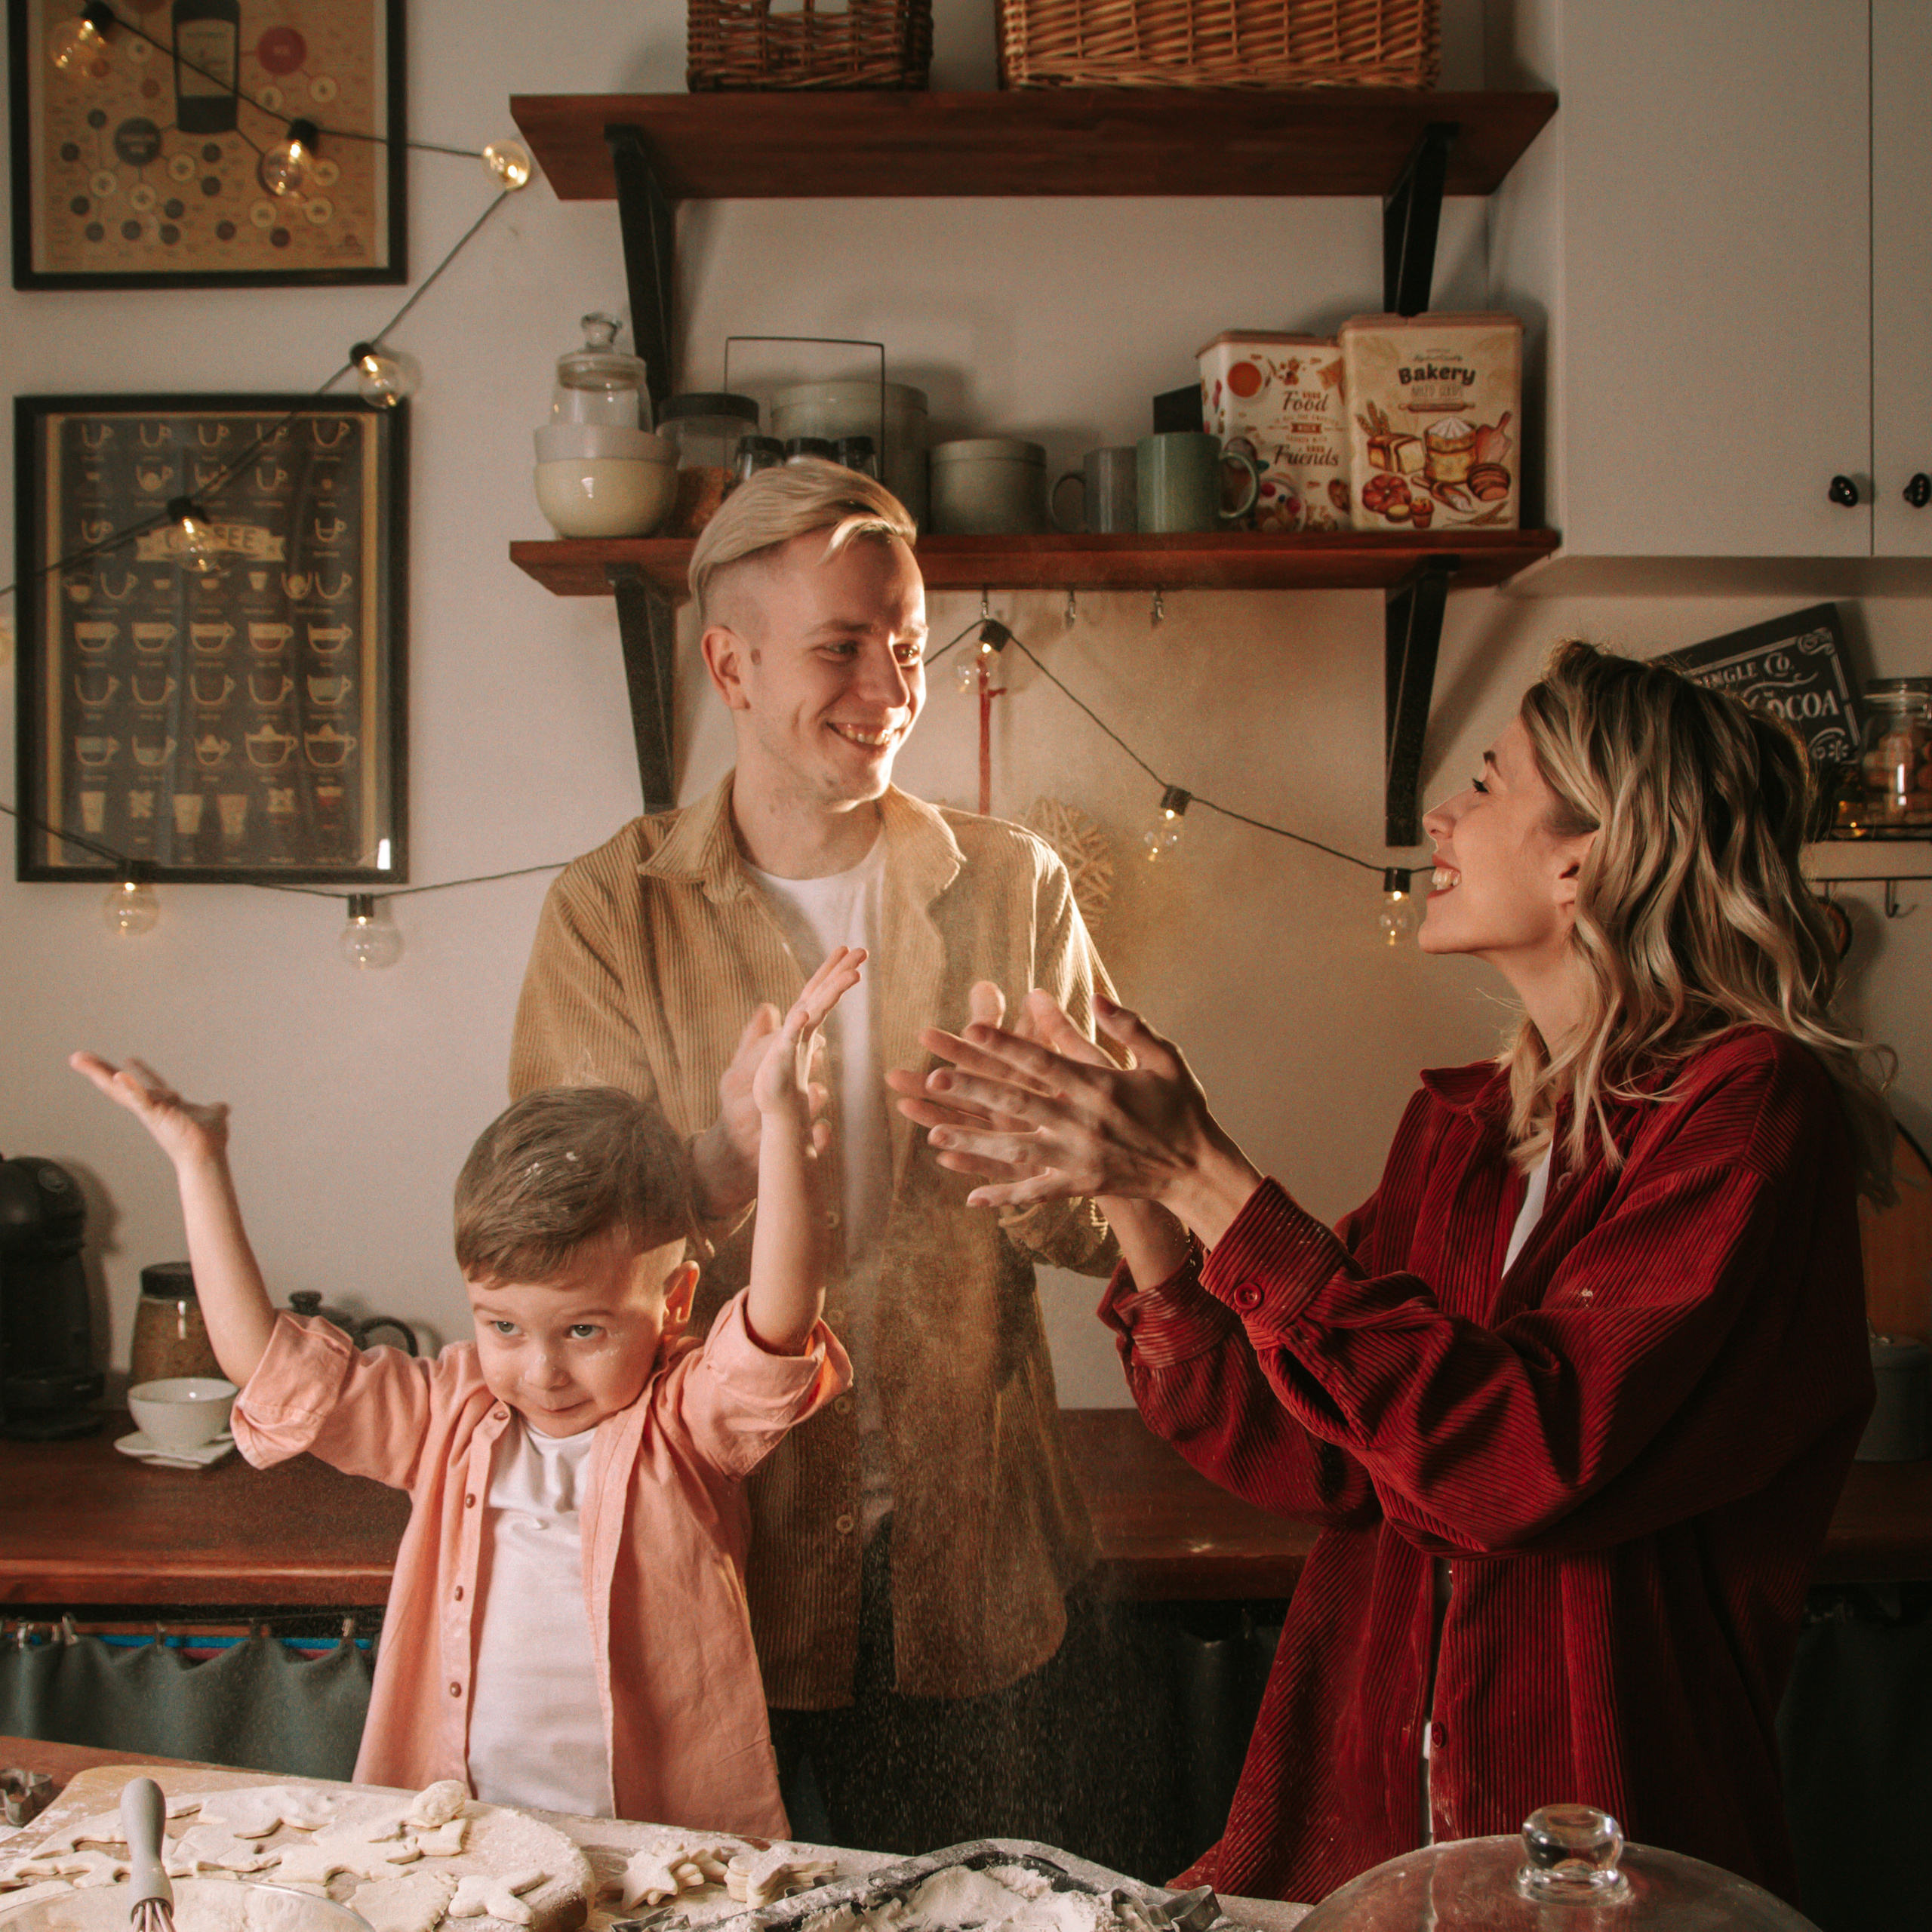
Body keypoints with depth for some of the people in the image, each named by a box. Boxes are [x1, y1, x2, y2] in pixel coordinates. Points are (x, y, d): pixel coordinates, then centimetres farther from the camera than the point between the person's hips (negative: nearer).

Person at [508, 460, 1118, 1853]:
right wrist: (723, 1165, -29)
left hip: (970, 1562, 2)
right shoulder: (609, 913, -3)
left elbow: (1112, 1230, -1)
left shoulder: (1015, 888, 1)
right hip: (720, 1548, -1)